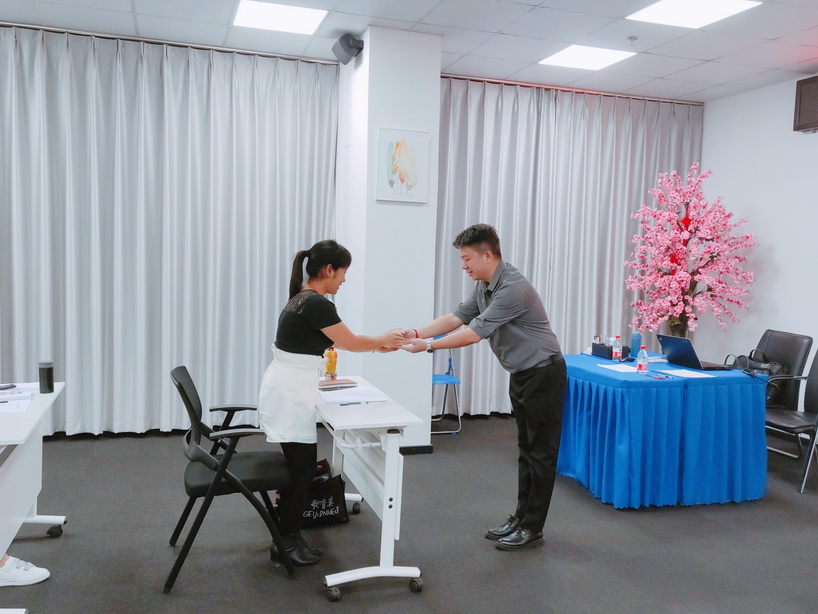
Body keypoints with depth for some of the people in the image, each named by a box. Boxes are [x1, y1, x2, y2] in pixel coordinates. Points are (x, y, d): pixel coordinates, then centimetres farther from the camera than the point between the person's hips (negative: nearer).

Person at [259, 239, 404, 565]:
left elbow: (336, 341, 19)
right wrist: (381, 340, 8)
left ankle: (288, 538, 30)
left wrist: (378, 343, 20)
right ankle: (286, 542, 15)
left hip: (285, 389, 10)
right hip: (290, 394, -10)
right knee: (302, 469, 1)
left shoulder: (303, 299, 12)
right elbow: (350, 342, -10)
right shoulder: (317, 304, -19)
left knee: (298, 467, 17)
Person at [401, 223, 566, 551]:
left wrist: (429, 345, -22)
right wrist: (417, 333, -9)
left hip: (543, 374, -10)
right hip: (521, 374, 10)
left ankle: (532, 528, 8)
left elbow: (476, 332, -27)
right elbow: (458, 317, 3)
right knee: (526, 449, 15)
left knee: (541, 452, 0)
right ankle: (521, 517, 24)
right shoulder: (484, 286, 4)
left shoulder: (512, 288, -26)